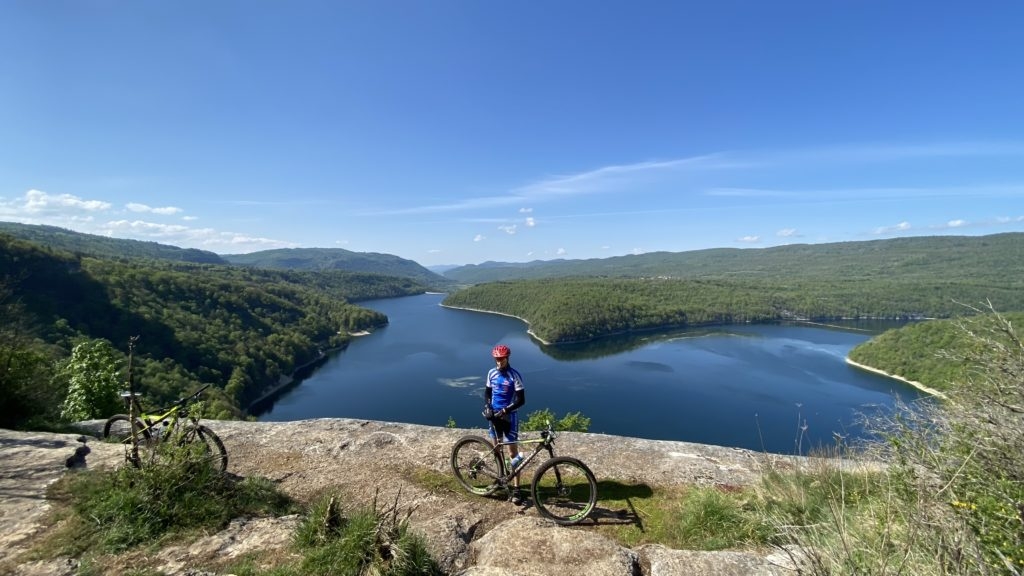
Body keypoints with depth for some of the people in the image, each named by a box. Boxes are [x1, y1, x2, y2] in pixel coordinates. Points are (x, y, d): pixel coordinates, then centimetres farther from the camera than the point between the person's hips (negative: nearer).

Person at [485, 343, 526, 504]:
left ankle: (516, 489, 6)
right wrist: (489, 408, -7)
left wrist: (505, 410, -24)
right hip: (495, 415, 5)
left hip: (509, 416, -5)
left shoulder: (514, 375, -16)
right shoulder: (491, 373, 0)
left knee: (512, 452, -3)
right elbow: (487, 392, 11)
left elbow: (521, 400, -16)